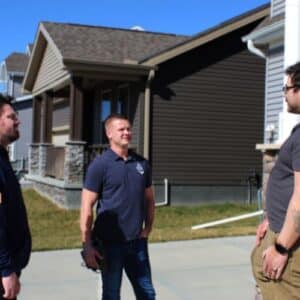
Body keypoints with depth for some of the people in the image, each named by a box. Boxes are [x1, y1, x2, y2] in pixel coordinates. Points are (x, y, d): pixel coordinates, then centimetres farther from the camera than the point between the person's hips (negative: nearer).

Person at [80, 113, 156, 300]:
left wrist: (147, 230, 5)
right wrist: (87, 245, -13)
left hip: (137, 242, 4)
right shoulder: (100, 165, -8)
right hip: (110, 243, -4)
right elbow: (87, 208, -9)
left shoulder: (142, 163, 6)